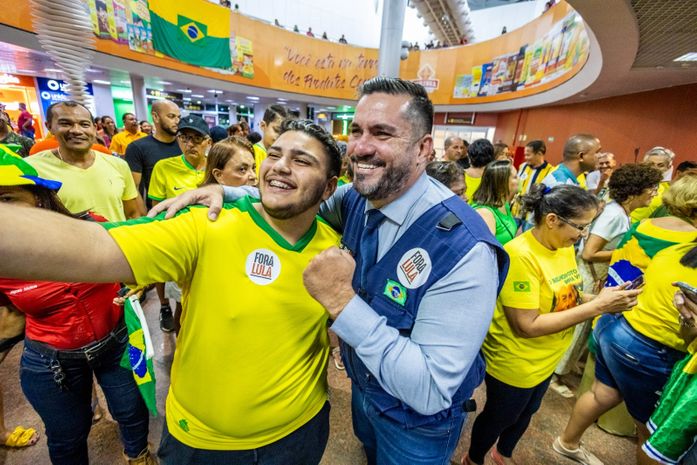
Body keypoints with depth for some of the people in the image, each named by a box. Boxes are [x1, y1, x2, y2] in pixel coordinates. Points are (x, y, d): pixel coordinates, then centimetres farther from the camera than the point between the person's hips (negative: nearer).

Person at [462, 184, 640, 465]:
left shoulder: (564, 246, -5)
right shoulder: (520, 255, -32)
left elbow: (563, 296, 6)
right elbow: (528, 325, -31)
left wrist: (598, 299, -13)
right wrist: (597, 306, -28)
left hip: (546, 360, 8)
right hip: (514, 363, -8)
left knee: (525, 413, 30)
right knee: (498, 418, 19)